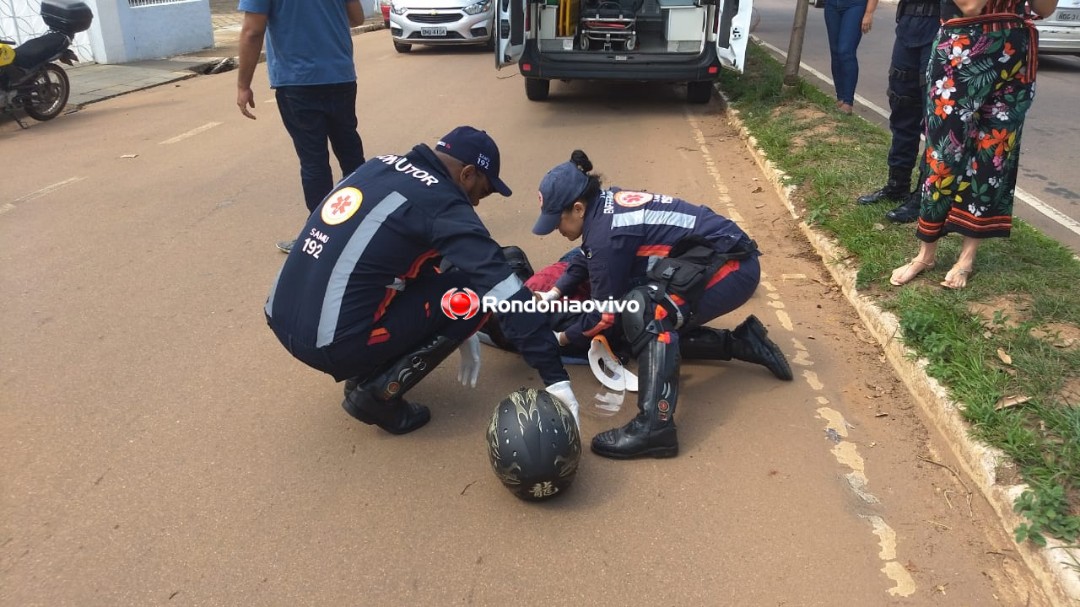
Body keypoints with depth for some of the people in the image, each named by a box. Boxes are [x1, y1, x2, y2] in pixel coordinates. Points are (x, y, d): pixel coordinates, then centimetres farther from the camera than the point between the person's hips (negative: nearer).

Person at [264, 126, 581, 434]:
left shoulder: (381, 166, 12)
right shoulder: (440, 204, -12)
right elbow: (507, 293, -17)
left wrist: (454, 328, 25)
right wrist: (555, 377, -13)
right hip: (330, 346, -8)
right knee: (474, 295, 0)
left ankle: (362, 371, 21)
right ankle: (377, 394, 3)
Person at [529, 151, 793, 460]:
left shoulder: (606, 231, -23)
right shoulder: (606, 205, 2)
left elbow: (606, 312, -14)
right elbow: (586, 258, 22)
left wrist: (563, 338, 1)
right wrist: (553, 294, 12)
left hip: (731, 265, -10)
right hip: (723, 260, 10)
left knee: (643, 309, -31)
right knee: (654, 328, 17)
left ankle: (655, 426, -35)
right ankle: (743, 342, 19)